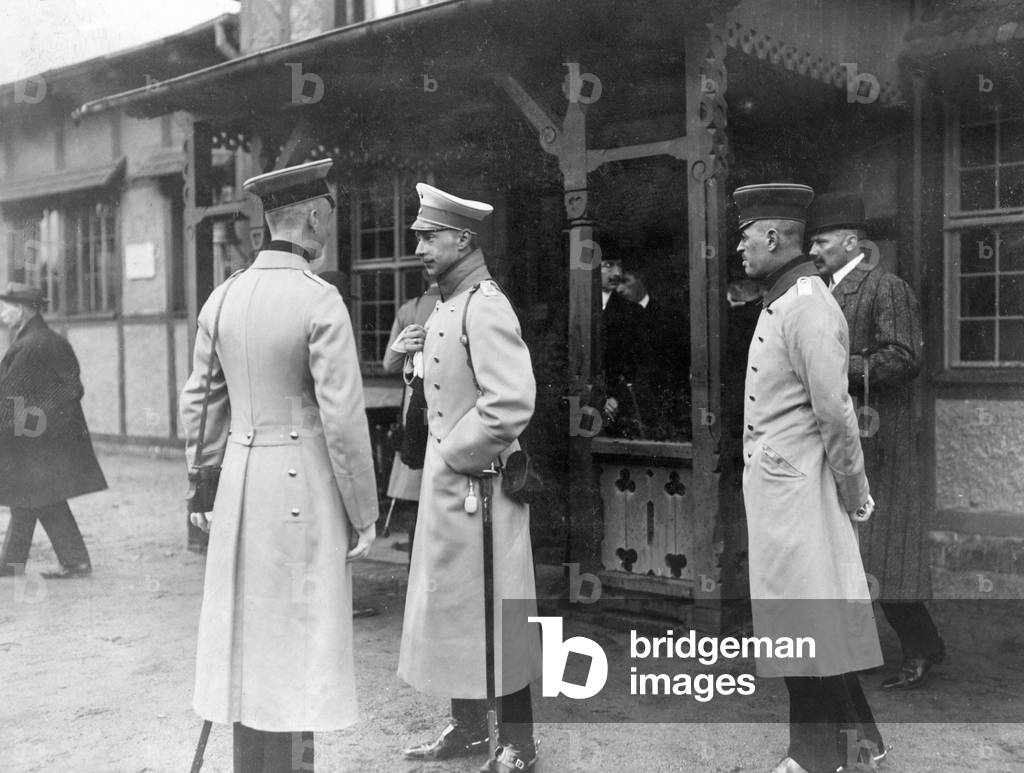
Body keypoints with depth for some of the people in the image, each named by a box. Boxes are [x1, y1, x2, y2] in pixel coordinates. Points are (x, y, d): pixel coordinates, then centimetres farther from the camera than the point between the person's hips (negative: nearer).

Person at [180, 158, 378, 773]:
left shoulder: (223, 298, 5)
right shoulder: (320, 301, -14)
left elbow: (200, 401, 10)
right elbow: (342, 417, -16)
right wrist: (363, 511, -7)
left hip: (241, 483, 6)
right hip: (304, 487, -6)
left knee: (247, 633, 16)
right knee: (296, 637, 4)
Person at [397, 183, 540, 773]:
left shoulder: (485, 306, -17)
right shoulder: (447, 306, 11)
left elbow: (512, 402, -27)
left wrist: (455, 455, -18)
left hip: (477, 486, -9)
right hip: (445, 485, 9)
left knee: (492, 617, 2)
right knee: (451, 608, 18)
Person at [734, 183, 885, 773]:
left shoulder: (808, 306, -18)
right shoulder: (781, 302, 13)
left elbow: (835, 411, -20)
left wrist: (853, 493, -13)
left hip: (795, 486, -9)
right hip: (773, 482, 9)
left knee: (805, 621, 2)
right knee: (816, 618, 17)